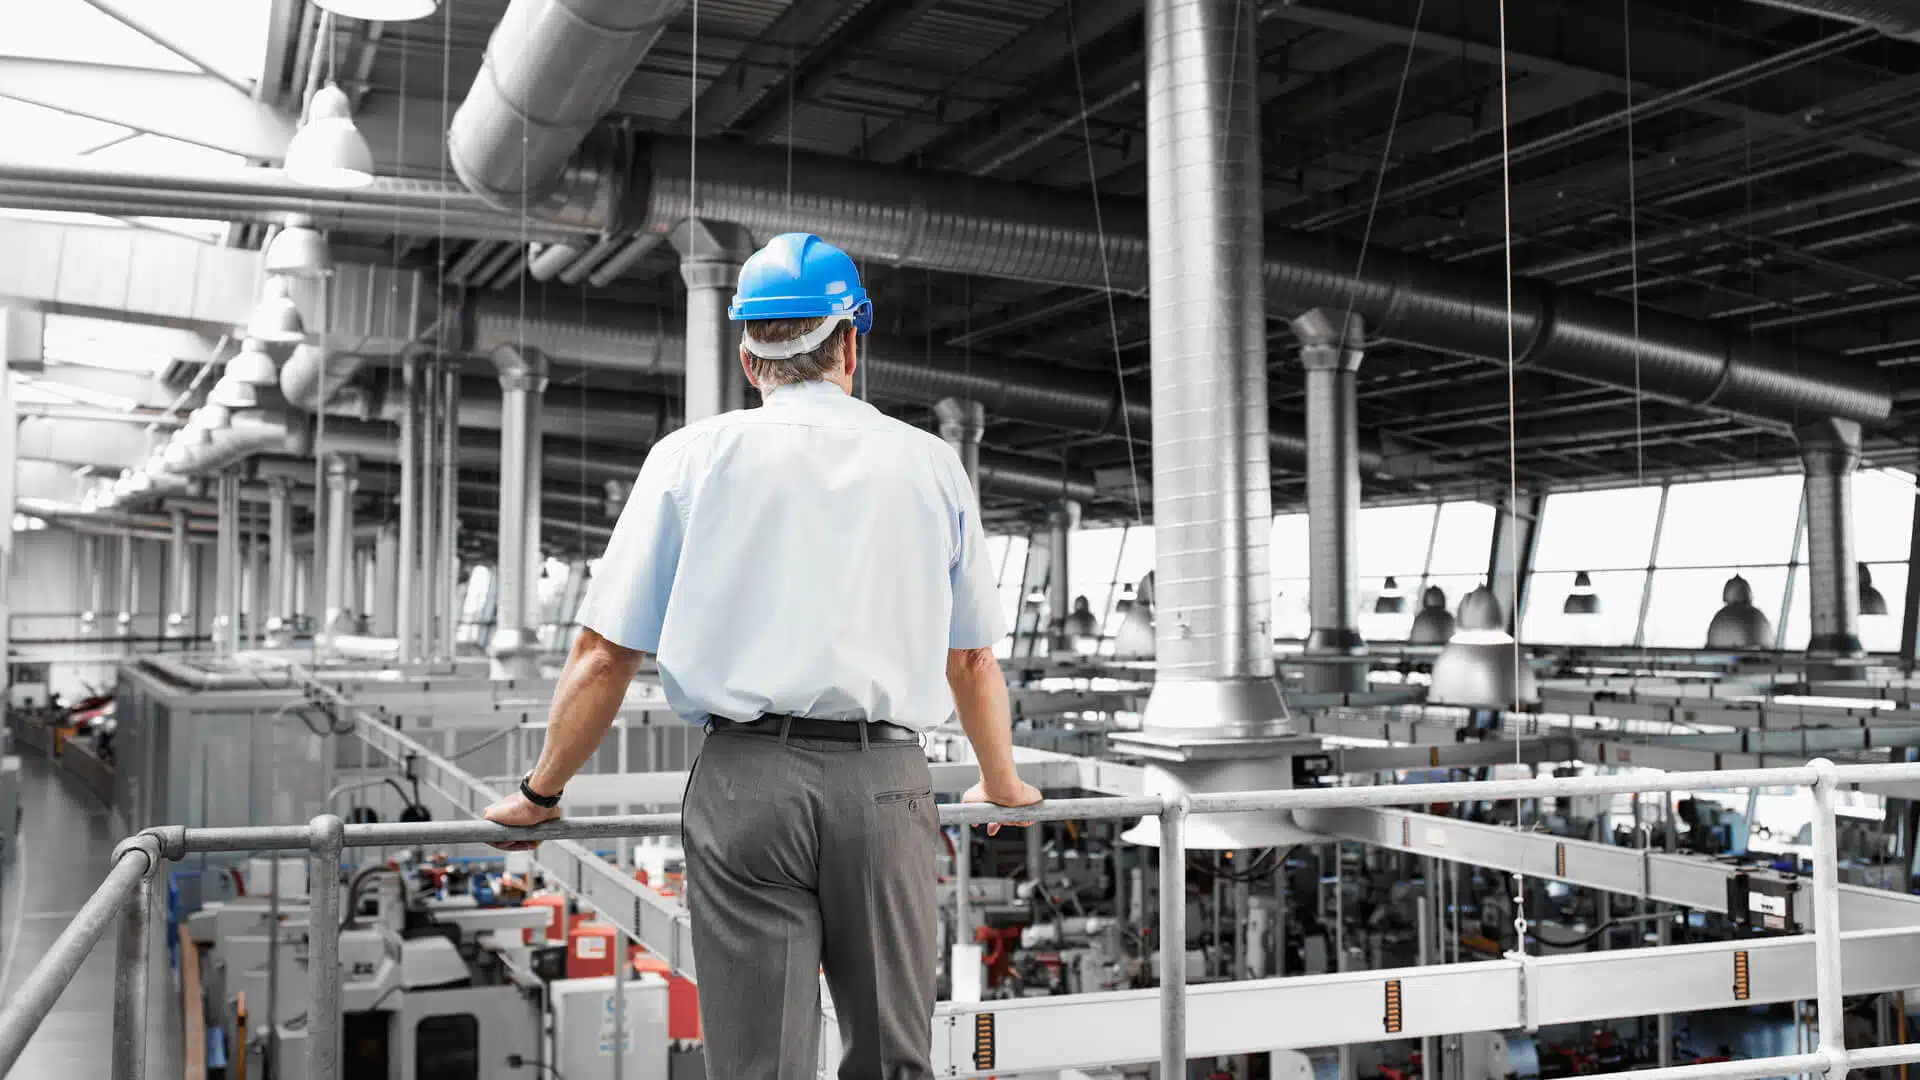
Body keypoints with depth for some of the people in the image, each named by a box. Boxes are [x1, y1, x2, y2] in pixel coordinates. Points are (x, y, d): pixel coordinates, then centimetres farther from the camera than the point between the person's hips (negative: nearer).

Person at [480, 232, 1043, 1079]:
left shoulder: (692, 457, 6)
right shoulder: (932, 464, 11)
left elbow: (603, 656, 5)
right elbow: (972, 659, 17)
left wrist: (541, 795, 18)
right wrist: (1002, 785, 34)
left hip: (746, 777, -1)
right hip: (886, 782, 2)